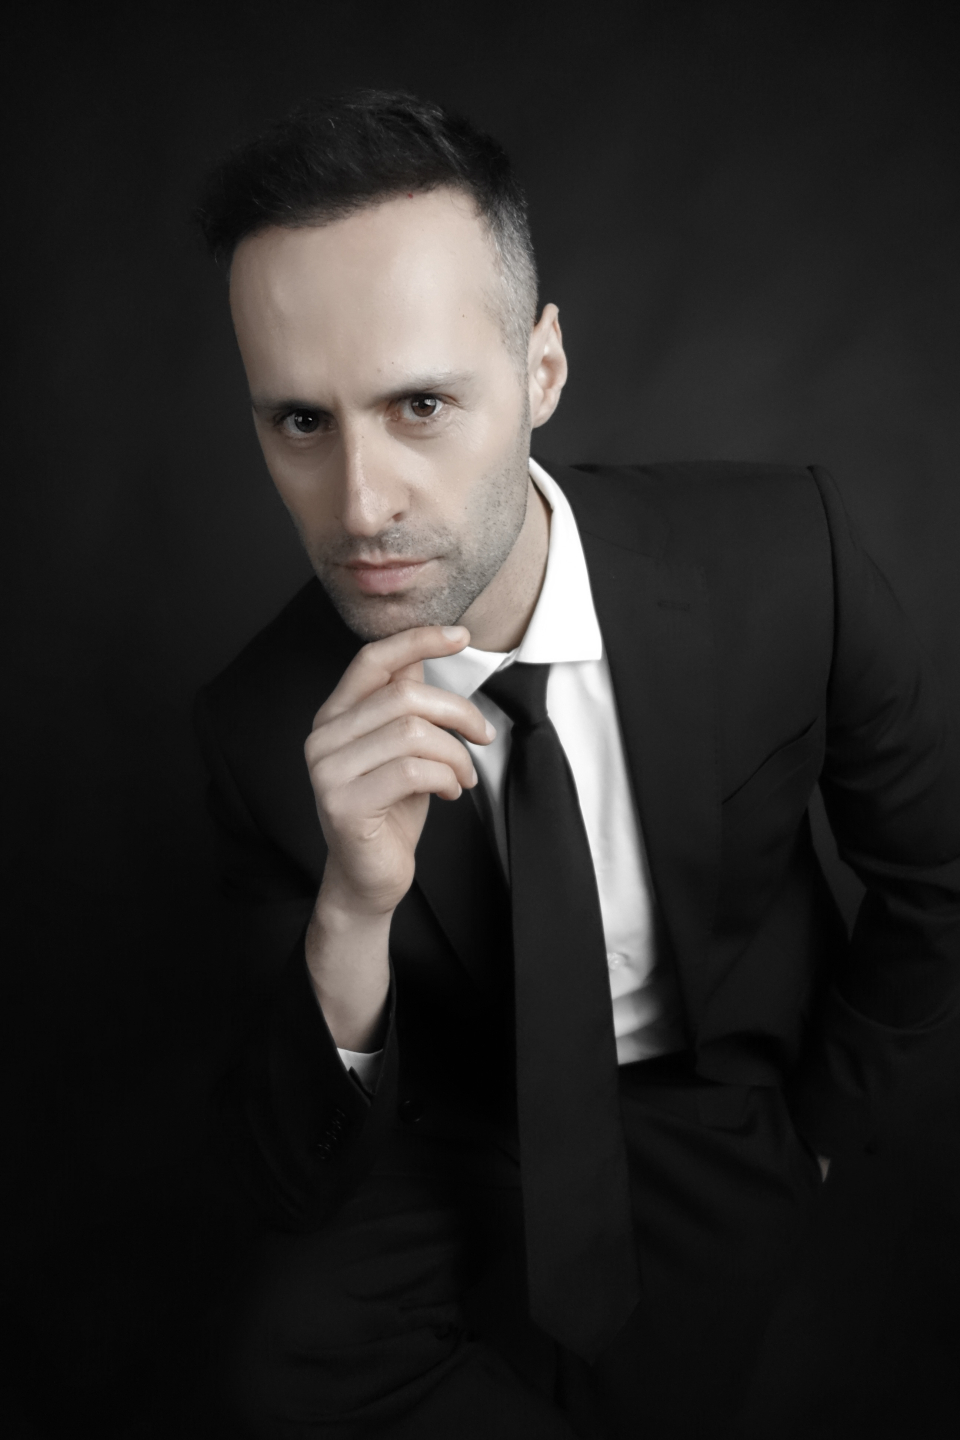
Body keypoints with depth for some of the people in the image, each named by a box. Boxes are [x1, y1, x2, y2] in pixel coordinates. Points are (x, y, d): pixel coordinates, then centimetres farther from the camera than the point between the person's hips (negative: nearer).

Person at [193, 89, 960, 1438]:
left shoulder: (784, 556, -24)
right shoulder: (266, 724, -20)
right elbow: (295, 1186, -17)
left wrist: (818, 1121, 2)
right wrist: (352, 918, -37)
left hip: (712, 1102, 1)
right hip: (456, 1117, 1)